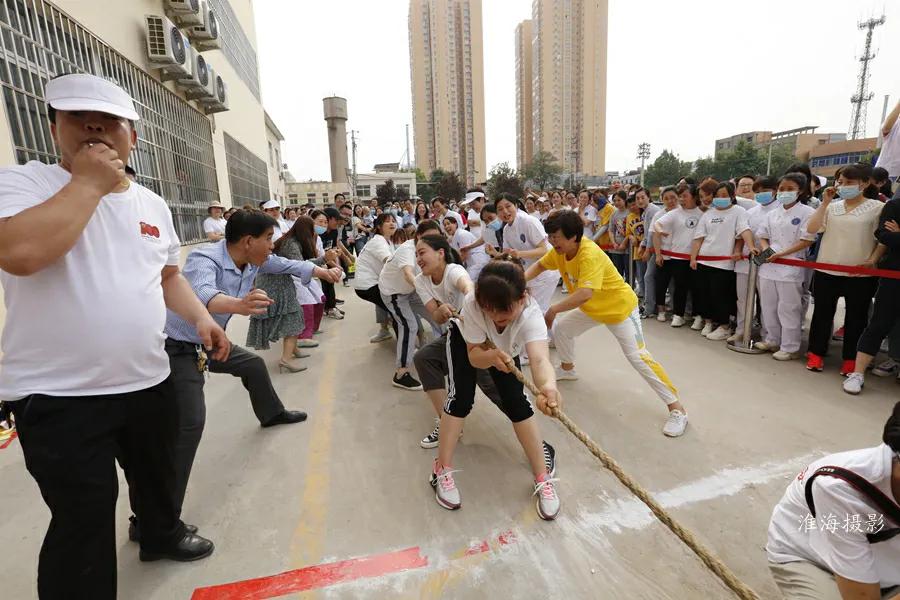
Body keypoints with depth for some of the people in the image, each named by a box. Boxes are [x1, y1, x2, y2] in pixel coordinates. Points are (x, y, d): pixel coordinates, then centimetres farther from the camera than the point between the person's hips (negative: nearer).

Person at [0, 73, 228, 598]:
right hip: (61, 396, -6)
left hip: (149, 381, 6)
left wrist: (201, 317, 1)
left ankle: (164, 535, 54)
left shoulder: (153, 204, 8)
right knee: (85, 521, 6)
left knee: (159, 475, 26)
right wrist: (88, 182, -20)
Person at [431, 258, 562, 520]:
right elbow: (474, 356, -33)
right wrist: (492, 356, -56)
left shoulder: (531, 314, -43)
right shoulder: (472, 303, -42)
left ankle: (543, 478, 6)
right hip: (465, 341, 0)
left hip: (505, 350, 1)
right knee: (461, 397, -16)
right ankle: (442, 470, 2)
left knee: (518, 403, -9)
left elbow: (540, 358, -61)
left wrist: (548, 386, -83)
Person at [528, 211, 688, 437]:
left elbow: (584, 294, -47)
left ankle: (676, 408, -2)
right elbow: (539, 265, 6)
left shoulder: (590, 255, -35)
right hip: (591, 308, 8)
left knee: (637, 356, -13)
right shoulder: (560, 251, -10)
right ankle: (567, 368, 39)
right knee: (561, 327, 12)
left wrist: (553, 310, -39)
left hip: (620, 307, -8)